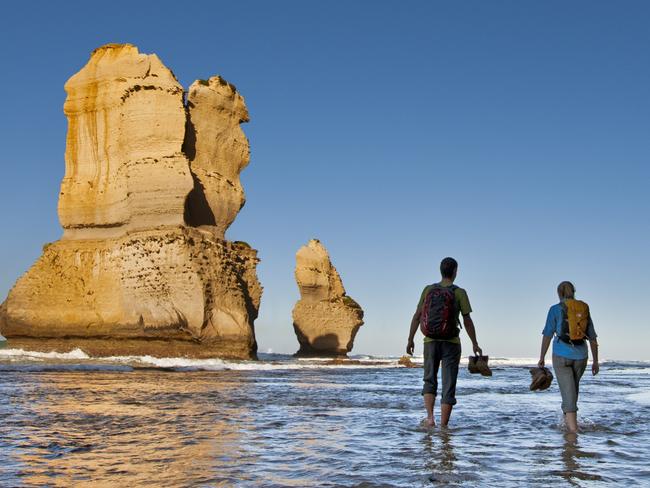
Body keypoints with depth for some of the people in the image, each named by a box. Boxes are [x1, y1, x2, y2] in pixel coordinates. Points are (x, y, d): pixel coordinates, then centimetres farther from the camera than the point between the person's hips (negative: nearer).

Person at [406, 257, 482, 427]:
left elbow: (417, 316, 1)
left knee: (430, 381, 18)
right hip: (451, 343, -2)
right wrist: (474, 344, 5)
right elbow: (467, 321, -5)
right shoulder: (459, 293, -5)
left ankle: (430, 417, -1)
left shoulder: (428, 290, 1)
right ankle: (443, 426, 3)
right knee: (448, 386, 4)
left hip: (431, 341, 2)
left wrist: (410, 340, 8)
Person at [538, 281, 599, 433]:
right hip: (580, 356, 4)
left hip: (561, 356, -4)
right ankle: (568, 417, 41)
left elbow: (547, 335, -8)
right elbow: (592, 338, 6)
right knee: (573, 386, 26)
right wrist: (595, 361, 11)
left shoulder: (555, 310, -5)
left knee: (568, 391, -3)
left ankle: (573, 427, -13)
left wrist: (542, 357, 0)